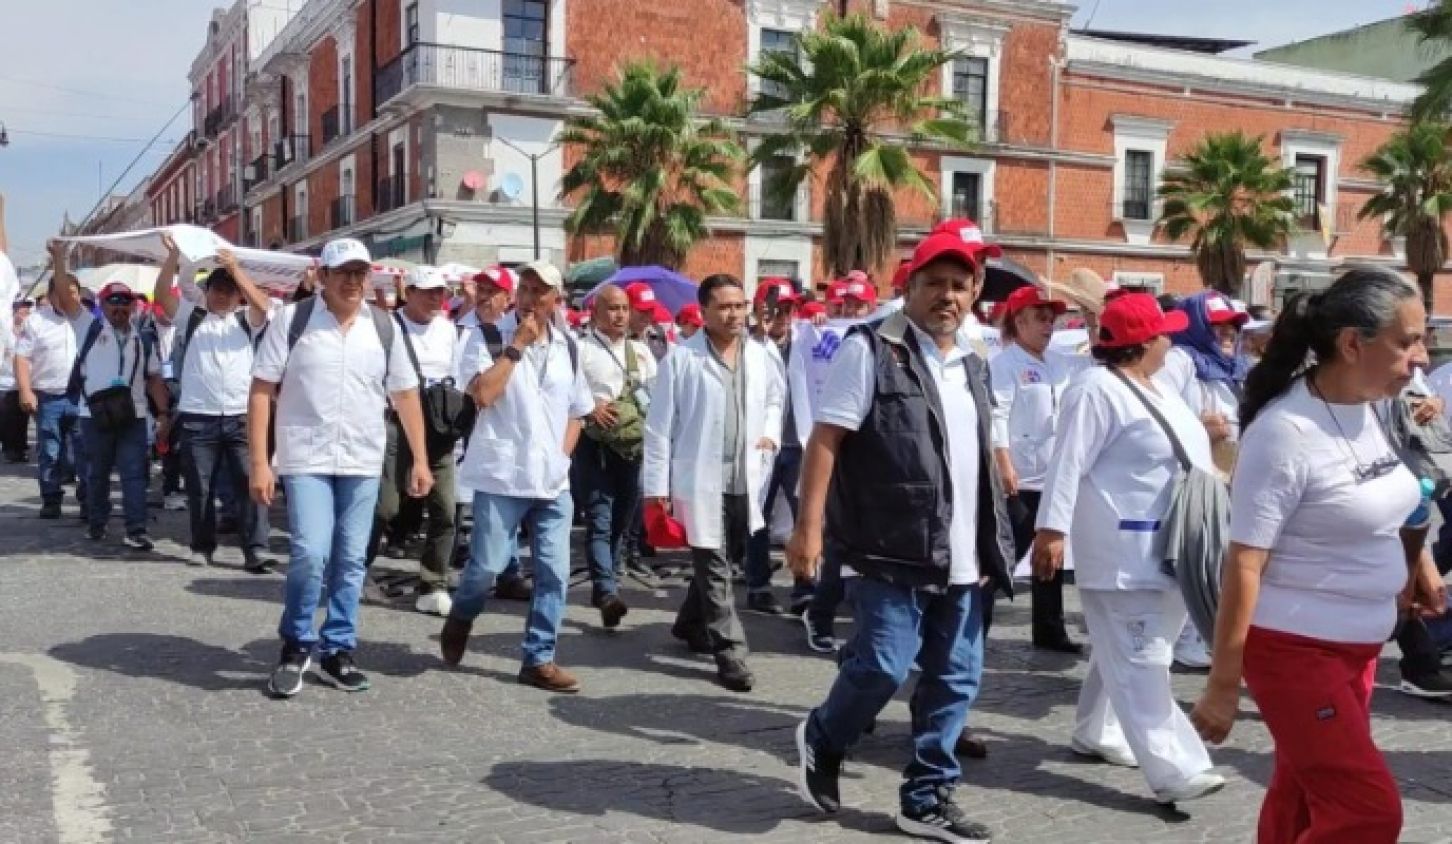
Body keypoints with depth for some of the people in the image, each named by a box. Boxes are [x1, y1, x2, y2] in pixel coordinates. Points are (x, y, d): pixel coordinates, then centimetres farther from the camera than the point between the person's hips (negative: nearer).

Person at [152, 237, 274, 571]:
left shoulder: (246, 320, 11)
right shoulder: (191, 316, 12)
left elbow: (263, 305, -9)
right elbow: (163, 294, -2)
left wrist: (235, 268, -17)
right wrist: (174, 255, -15)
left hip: (241, 417, -1)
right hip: (198, 417, 1)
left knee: (250, 483, -5)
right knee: (200, 487, 8)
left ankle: (255, 550, -5)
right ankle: (202, 546, 20)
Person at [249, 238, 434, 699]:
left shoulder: (384, 327, 4)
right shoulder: (292, 319, -5)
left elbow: (405, 395, 9)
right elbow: (261, 391, -5)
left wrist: (420, 460, 5)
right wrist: (259, 462, -11)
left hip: (363, 462, 3)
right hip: (306, 458, -3)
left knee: (350, 561, 8)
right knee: (311, 554, -13)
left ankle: (337, 652, 22)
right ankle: (296, 646, 10)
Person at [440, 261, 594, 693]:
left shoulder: (567, 346, 9)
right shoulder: (489, 337, -6)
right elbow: (483, 394, -21)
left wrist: (562, 457, 5)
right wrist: (517, 344, -18)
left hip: (553, 480, 5)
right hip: (502, 476, -5)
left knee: (554, 572, 3)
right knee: (488, 565, -3)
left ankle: (539, 659, 14)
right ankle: (460, 618, 29)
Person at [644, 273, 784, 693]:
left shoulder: (762, 357, 6)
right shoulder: (681, 358, -7)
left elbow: (775, 399, 25)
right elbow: (660, 426, -5)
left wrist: (770, 434, 5)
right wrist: (657, 487, -7)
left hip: (745, 481, 5)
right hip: (699, 481, -5)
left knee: (724, 562, 17)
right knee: (714, 568, -1)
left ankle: (690, 625, 39)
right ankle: (730, 653, 6)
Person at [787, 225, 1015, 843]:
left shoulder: (974, 365, 15)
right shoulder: (871, 349, -6)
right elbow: (825, 439, -11)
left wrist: (990, 546, 20)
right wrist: (809, 527, -17)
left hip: (961, 559, 7)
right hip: (892, 551, -7)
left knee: (957, 679, 9)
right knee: (883, 668, -7)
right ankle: (822, 740, 23)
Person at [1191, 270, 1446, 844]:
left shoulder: (1368, 411, 3)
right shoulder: (1285, 431, -21)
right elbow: (1244, 562, -21)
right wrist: (1223, 686, -20)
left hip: (1357, 646, 8)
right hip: (1294, 649, -8)